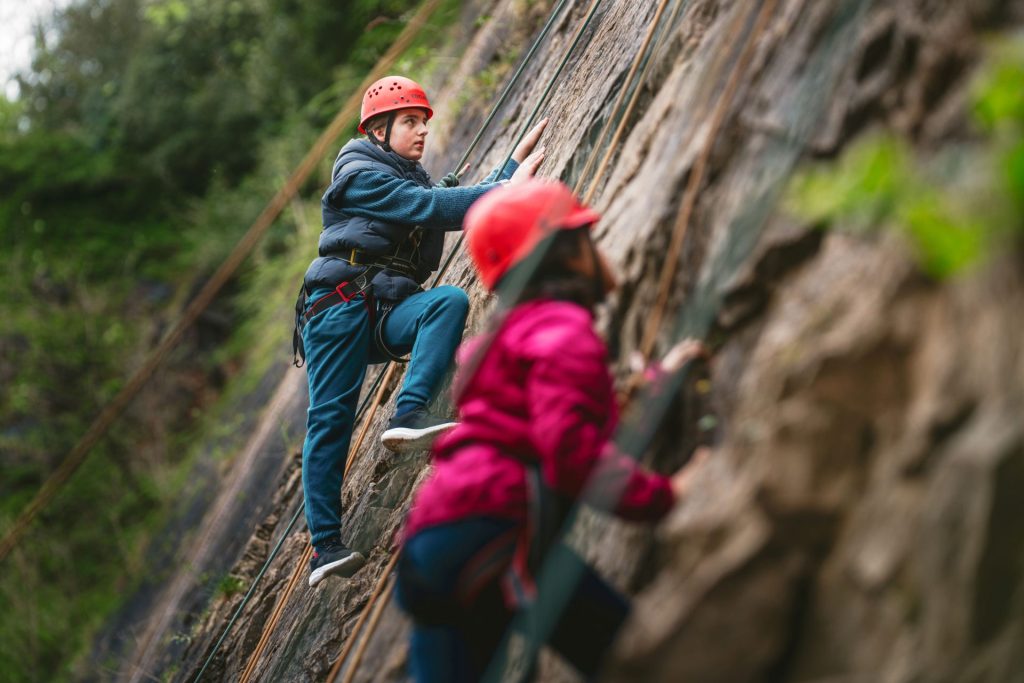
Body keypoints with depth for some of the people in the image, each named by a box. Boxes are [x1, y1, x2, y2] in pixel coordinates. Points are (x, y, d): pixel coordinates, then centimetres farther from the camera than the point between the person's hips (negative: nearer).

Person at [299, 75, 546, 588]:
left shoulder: (412, 180, 27)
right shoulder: (359, 174, -1)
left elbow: (468, 208, 17)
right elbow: (429, 207, -14)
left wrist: (515, 165, 11)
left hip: (387, 312, 6)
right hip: (340, 303, -6)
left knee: (451, 301, -24)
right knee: (330, 417, -11)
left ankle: (409, 417, -34)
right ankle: (325, 546, -9)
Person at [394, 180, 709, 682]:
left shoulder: (518, 332, 33)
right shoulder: (563, 326, 0)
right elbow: (570, 446, -16)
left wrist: (659, 380, 42)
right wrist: (663, 494, -13)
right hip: (490, 528, -10)